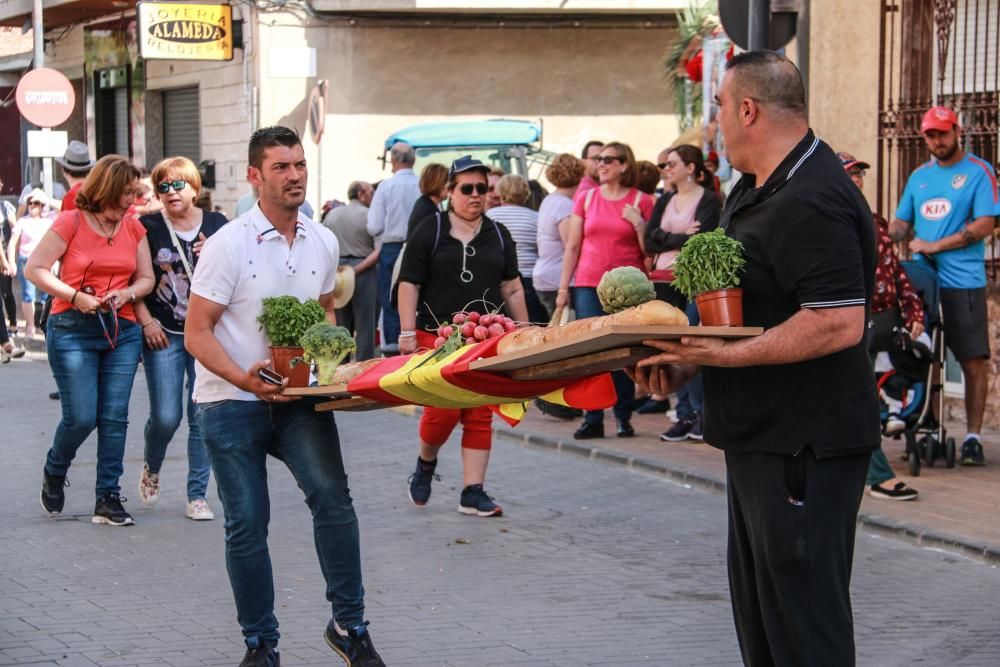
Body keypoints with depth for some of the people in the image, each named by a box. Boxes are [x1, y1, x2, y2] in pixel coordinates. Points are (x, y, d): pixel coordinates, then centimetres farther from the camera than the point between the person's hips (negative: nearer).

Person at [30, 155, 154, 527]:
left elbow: (146, 278, 14)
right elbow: (34, 269, -6)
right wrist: (76, 297, -15)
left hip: (122, 331, 4)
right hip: (73, 331, -4)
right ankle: (54, 473, 23)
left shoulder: (134, 228, 9)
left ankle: (108, 499, 6)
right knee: (81, 417, -7)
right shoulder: (71, 223, -5)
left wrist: (127, 294, -8)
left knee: (114, 418, 0)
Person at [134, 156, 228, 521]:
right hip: (164, 335, -2)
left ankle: (197, 496, 8)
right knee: (165, 417, -5)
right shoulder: (148, 227, 0)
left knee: (203, 417, 0)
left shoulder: (217, 225, 6)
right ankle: (151, 467, 28)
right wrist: (146, 321, -7)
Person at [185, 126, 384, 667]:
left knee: (332, 497, -17)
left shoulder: (323, 242, 4)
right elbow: (197, 334, -11)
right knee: (247, 524, 2)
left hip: (297, 398, 3)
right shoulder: (228, 245, -11)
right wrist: (246, 379, -26)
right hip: (231, 401, -3)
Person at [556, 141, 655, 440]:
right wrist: (563, 287, 8)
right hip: (589, 285, 2)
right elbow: (572, 246, 12)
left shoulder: (641, 201, 3)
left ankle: (624, 418, 8)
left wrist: (638, 223, -11)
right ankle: (592, 419, 2)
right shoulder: (586, 198, 10)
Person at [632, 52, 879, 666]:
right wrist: (690, 361, 5)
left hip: (805, 444, -11)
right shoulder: (756, 189, 13)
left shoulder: (812, 202, -22)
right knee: (757, 606, 19)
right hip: (761, 434, 11)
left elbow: (839, 324, -29)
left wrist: (725, 355, -25)